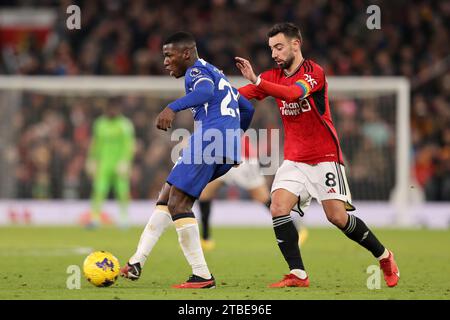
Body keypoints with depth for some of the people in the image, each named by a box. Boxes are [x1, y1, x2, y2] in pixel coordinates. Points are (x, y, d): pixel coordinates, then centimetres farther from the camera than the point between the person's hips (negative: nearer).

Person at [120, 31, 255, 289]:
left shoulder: (196, 70, 0)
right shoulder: (217, 74, 29)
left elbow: (205, 91, -26)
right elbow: (247, 108, 36)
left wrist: (172, 108, -40)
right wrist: (235, 136, 50)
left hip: (210, 140, -10)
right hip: (228, 151, 10)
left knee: (178, 204, -11)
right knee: (167, 196, 15)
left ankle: (203, 276, -15)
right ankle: (137, 263, 14)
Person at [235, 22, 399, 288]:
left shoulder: (314, 72, -12)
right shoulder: (274, 76, 7)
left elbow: (293, 93, -32)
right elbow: (241, 95, -3)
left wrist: (256, 80, -42)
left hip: (325, 157, -5)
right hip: (294, 159, 5)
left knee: (338, 216, -9)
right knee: (278, 208, -16)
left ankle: (384, 256, 14)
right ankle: (298, 275, -13)